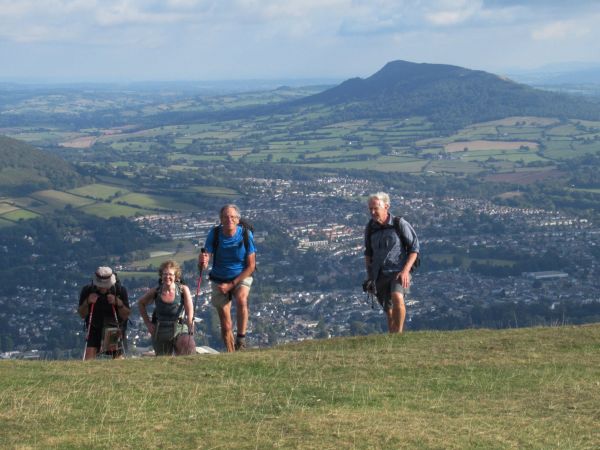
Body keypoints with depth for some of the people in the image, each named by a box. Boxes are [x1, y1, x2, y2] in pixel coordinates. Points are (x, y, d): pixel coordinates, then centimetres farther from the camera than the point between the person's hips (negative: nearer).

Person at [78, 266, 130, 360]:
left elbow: (125, 316, -9)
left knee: (118, 356, -5)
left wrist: (118, 303, -27)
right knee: (90, 353, -17)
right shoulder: (87, 290, -12)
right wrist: (87, 302, -23)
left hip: (115, 328, 0)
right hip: (95, 328, 0)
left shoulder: (120, 290, -13)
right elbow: (82, 315, -4)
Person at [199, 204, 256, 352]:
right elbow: (205, 260, -17)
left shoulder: (246, 234, -16)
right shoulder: (214, 234, -13)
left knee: (241, 300, -34)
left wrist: (232, 284, -16)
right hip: (219, 281, 2)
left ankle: (241, 340, -24)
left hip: (241, 277, -2)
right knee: (226, 326, 1)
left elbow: (251, 266, -11)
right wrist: (202, 261, -43)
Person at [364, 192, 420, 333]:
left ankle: (399, 334, -21)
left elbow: (414, 248, -4)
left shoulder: (400, 224, -9)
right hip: (380, 274, 5)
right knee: (389, 311, 8)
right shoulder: (370, 228, 4)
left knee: (397, 298, -30)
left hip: (399, 273, -5)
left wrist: (405, 271, -15)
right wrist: (369, 276, 12)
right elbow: (368, 253, 19)